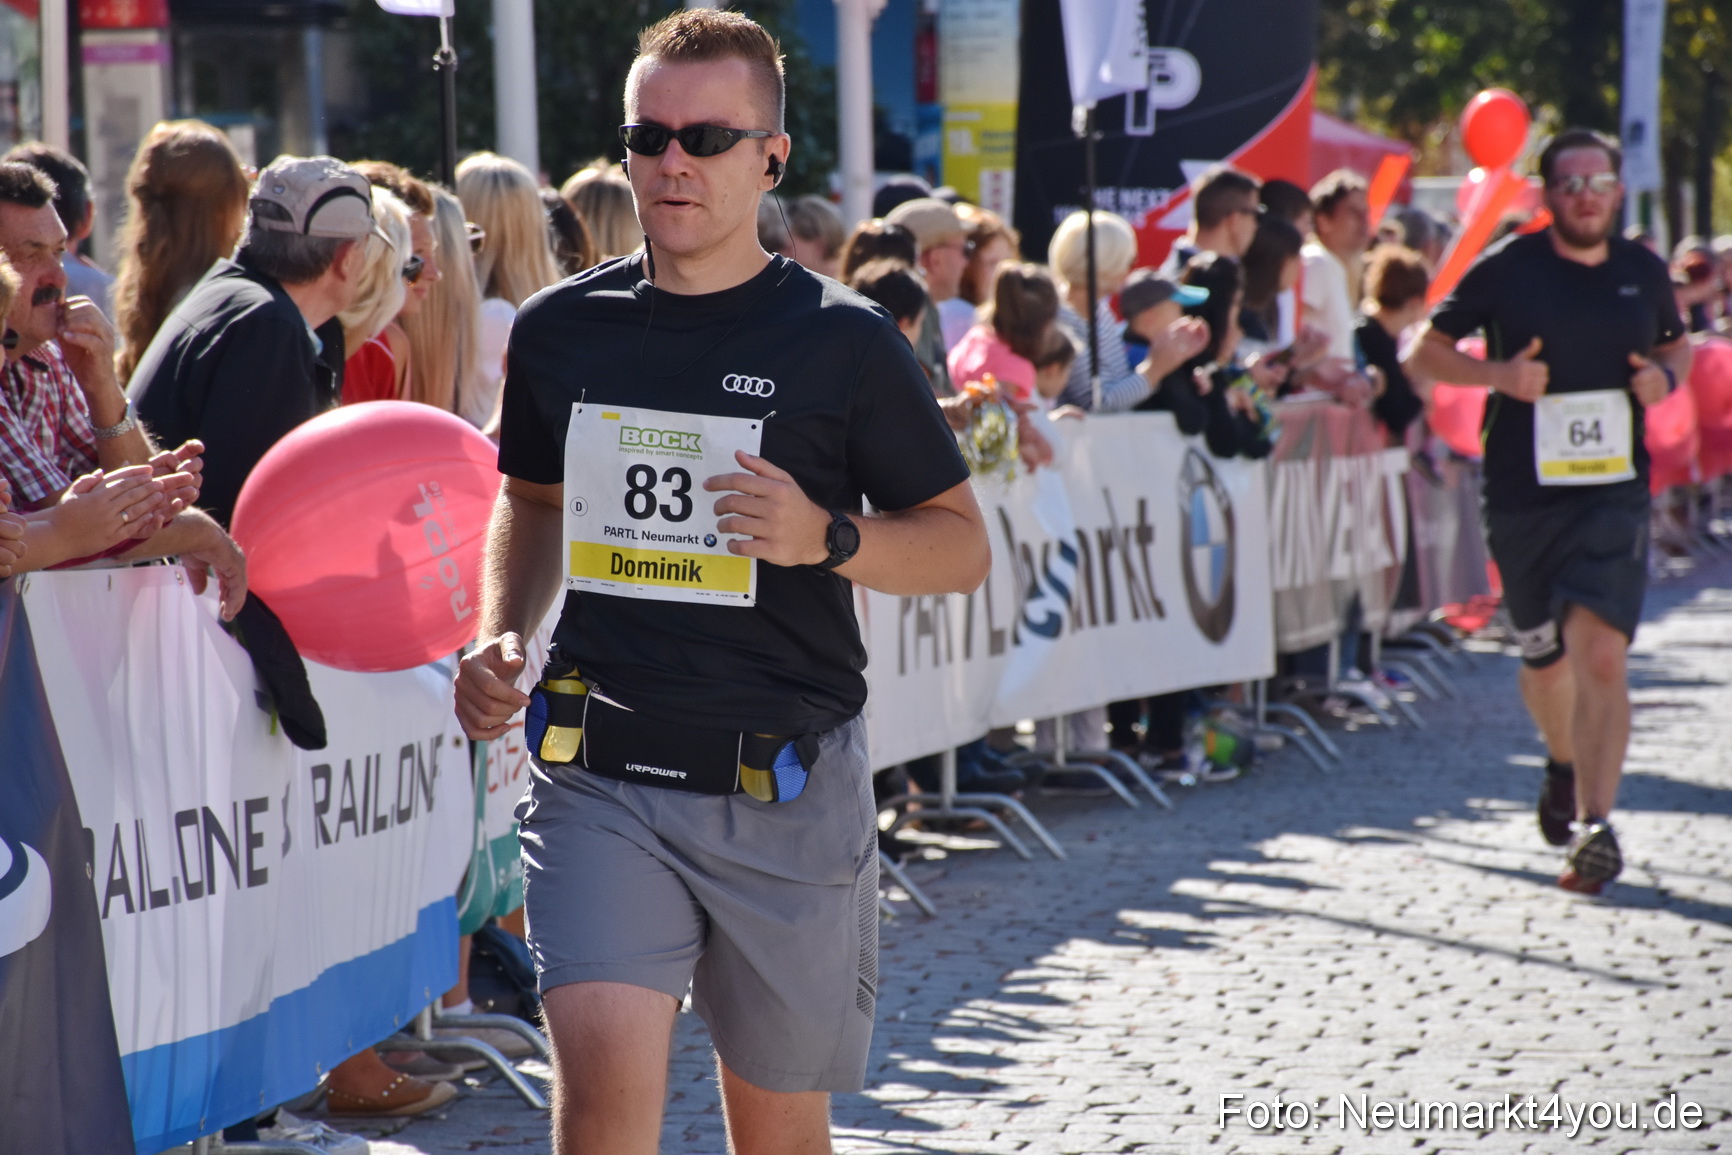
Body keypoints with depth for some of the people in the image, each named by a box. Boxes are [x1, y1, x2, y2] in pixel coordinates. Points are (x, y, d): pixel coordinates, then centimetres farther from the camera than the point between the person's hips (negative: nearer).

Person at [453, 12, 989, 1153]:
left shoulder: (842, 340, -2)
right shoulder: (564, 329, 7)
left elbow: (963, 545, 3)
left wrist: (825, 537, -16)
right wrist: (500, 635, 5)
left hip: (787, 789, -1)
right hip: (599, 770, 1)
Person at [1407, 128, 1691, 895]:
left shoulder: (1643, 272, 6)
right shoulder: (1509, 270, -2)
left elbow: (1678, 343, 24)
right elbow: (1424, 351, 3)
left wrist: (1665, 376, 0)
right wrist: (1499, 373, -14)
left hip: (1614, 492, 0)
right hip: (1523, 493, 0)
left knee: (1601, 654, -17)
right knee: (1545, 660, 13)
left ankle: (1595, 824, -20)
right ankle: (1565, 765, 46)